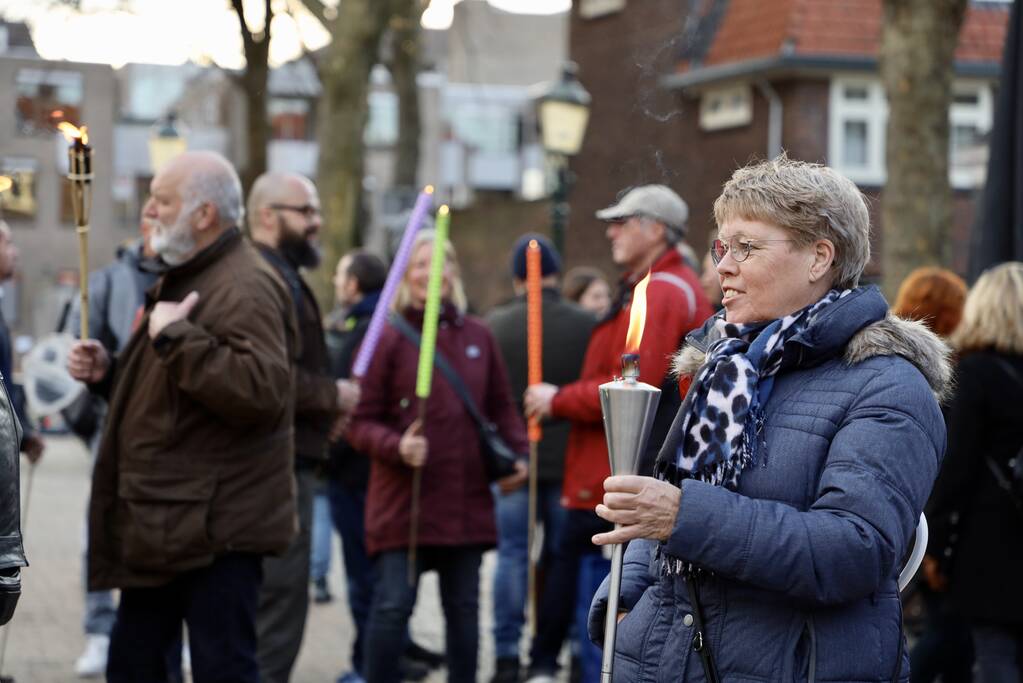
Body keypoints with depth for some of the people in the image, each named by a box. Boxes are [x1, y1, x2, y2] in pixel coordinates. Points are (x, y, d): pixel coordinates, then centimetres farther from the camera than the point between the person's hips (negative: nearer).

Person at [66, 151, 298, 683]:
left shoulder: (245, 287, -17)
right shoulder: (184, 278, 18)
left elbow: (260, 392, -33)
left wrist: (175, 337, -28)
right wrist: (108, 373, 11)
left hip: (216, 527, -11)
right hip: (164, 523, 11)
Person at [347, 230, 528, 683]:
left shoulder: (477, 336, 10)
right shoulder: (388, 338, -3)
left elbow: (501, 407, 18)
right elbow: (361, 423, -4)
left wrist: (516, 453, 3)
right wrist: (395, 446, -22)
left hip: (467, 499, 4)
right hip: (403, 500, -4)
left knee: (464, 606, 11)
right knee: (392, 605, -6)